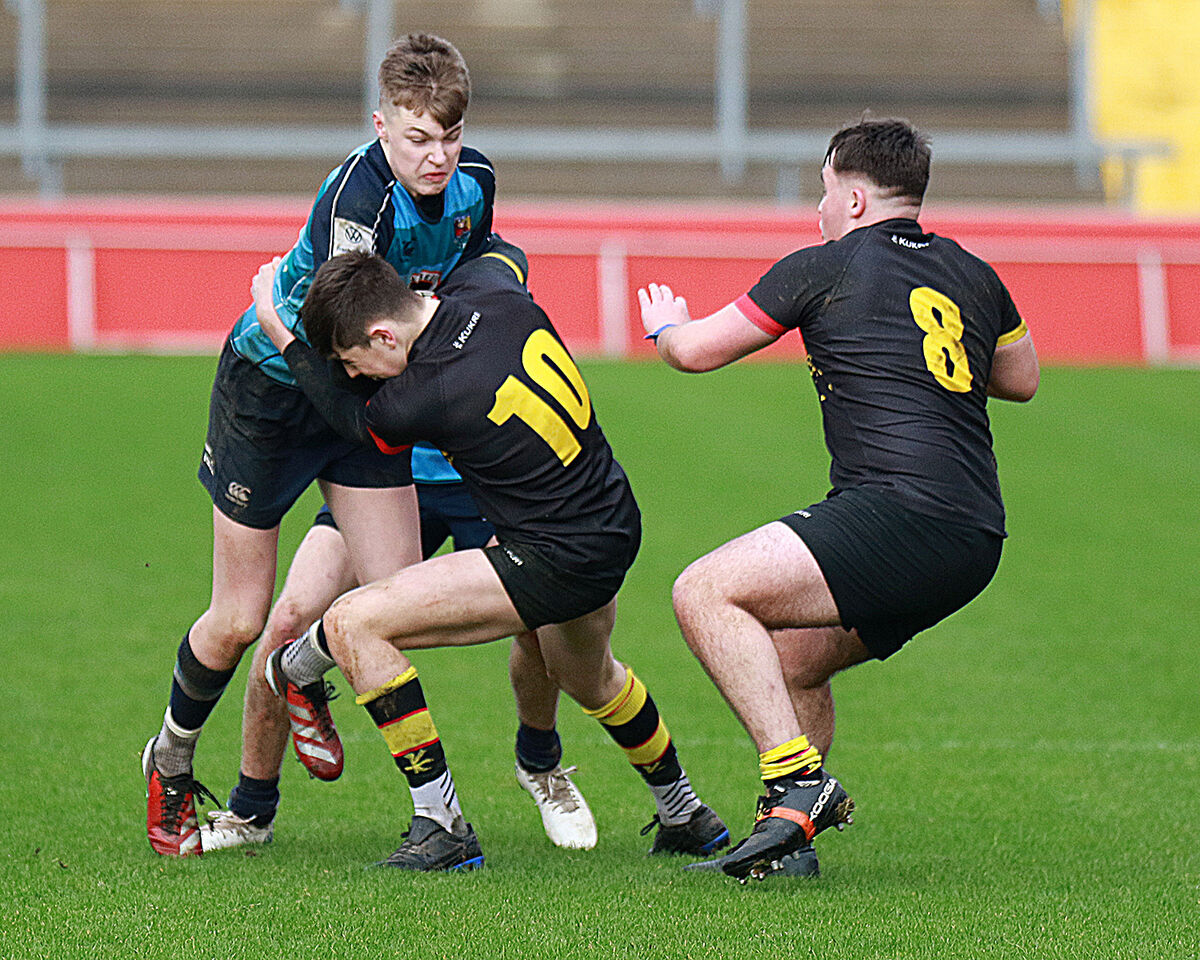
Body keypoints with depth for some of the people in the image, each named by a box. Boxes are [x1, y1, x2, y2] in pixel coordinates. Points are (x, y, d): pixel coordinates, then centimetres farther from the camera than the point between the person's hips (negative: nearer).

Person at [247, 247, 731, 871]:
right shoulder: (487, 287, -8)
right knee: (586, 674, 39)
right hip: (617, 525, 9)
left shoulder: (421, 400, -25)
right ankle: (685, 814, 59)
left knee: (352, 624, -12)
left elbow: (354, 421, -1)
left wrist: (278, 334, 4)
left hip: (556, 563, -9)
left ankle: (440, 822, -6)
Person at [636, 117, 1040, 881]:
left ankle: (799, 779, -21)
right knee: (789, 656, 22)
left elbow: (695, 351, 11)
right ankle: (793, 828, 18)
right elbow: (1021, 378, 37)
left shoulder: (827, 268, 2)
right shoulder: (972, 276, 18)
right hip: (974, 543, 8)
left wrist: (665, 323, 35)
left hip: (899, 514, -8)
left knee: (706, 593, -12)